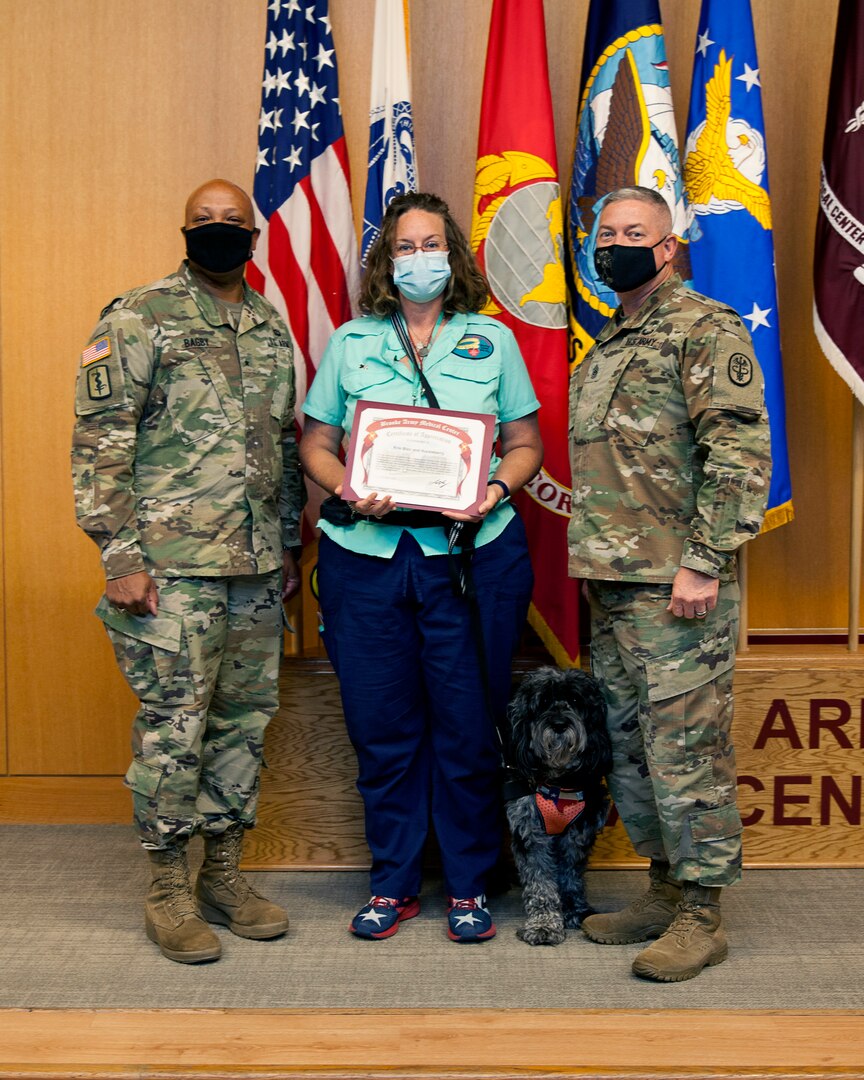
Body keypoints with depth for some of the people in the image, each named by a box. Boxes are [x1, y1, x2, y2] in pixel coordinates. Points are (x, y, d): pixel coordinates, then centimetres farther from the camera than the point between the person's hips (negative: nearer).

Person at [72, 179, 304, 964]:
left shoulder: (272, 327, 14)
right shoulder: (140, 318, -4)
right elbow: (100, 442, -9)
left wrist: (292, 545, 18)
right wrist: (120, 556, -14)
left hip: (257, 565, 6)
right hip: (173, 564, -6)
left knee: (246, 719, 11)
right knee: (174, 725, -1)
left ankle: (224, 874, 26)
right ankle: (169, 891, 14)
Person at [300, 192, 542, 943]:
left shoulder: (492, 340, 10)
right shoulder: (351, 342, 11)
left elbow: (526, 445, 10)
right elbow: (316, 445, 11)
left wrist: (497, 488, -10)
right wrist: (351, 491, -10)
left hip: (473, 553, -1)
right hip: (368, 553, 1)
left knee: (468, 726, 3)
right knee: (382, 726, 6)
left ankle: (470, 886, 20)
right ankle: (394, 882, 23)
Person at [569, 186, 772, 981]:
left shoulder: (705, 330, -6)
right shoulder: (607, 345, 19)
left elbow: (741, 452, -15)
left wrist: (703, 562, -20)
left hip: (678, 584, -9)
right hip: (611, 584, 9)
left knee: (686, 747, -3)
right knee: (630, 744, 14)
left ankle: (701, 915, 9)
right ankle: (665, 887, 27)